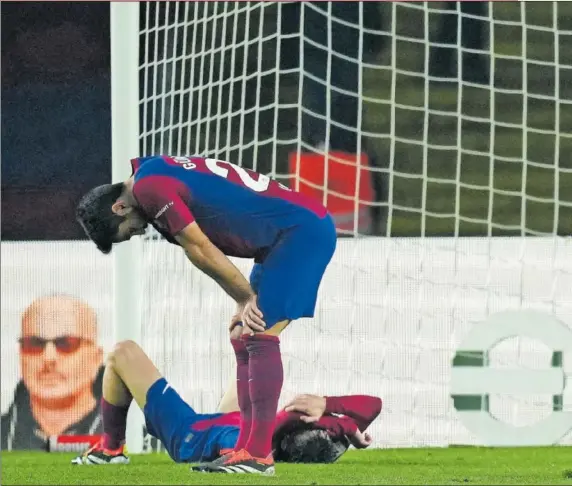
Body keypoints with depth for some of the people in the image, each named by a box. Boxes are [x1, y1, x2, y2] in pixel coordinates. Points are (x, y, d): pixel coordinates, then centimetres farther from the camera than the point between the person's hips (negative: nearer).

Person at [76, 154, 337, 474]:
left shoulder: (148, 188, -15)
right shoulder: (159, 176, 16)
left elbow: (201, 252, -13)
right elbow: (208, 252, 15)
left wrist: (246, 298, -2)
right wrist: (245, 301, 5)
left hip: (303, 231, -10)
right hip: (307, 230, 10)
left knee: (261, 337, -14)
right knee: (245, 338, 10)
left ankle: (258, 455, -16)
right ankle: (248, 447, 10)